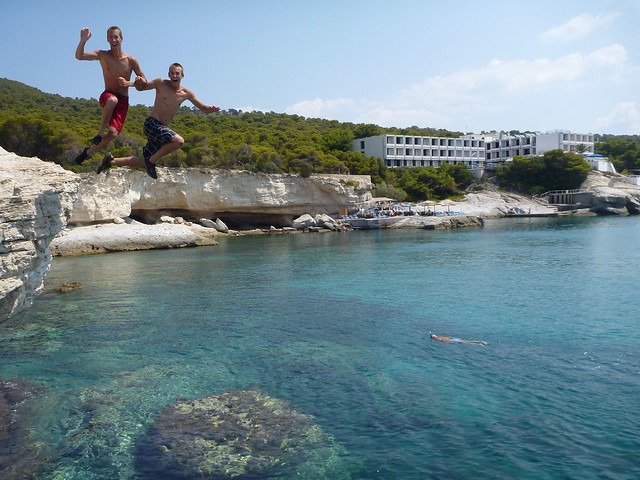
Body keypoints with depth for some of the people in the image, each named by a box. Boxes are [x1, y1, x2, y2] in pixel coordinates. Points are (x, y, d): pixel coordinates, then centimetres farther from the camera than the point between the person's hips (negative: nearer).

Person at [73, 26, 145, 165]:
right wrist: (83, 41, -25)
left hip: (123, 101, 1)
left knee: (113, 133, -17)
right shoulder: (103, 55, 3)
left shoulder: (131, 60, 3)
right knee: (112, 100, -41)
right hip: (107, 96, -1)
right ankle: (100, 132, -24)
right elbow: (79, 56, -8)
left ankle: (89, 151, 10)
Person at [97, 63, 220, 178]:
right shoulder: (161, 83, -2)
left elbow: (203, 108, 11)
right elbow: (141, 87, 11)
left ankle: (112, 161, 24)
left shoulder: (186, 93, 7)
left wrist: (212, 109, -12)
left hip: (162, 129, 6)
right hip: (151, 124, -6)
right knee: (179, 141, -31)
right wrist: (137, 82, -13)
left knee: (145, 164, 7)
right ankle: (151, 160, -13)